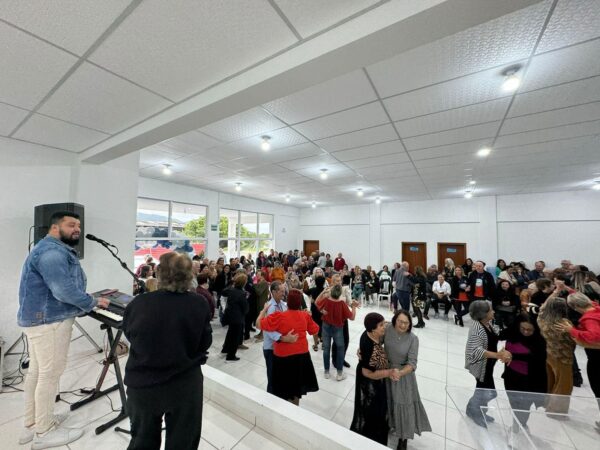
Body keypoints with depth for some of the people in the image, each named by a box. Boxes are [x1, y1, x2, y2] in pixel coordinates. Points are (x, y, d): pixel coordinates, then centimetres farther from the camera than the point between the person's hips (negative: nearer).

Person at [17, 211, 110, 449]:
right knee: (50, 374, 1)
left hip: (40, 318, 11)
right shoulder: (51, 251, -20)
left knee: (37, 371, 18)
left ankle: (32, 424, 32)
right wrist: (93, 302, -14)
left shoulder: (58, 250, 15)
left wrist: (89, 300, 8)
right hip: (49, 321, -11)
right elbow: (64, 290, -27)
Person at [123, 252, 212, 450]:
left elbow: (128, 334, 3)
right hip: (185, 384, -1)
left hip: (143, 383, 2)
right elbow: (205, 343, -6)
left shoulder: (138, 303, -18)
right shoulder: (200, 305, -20)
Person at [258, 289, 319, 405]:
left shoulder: (279, 316, -23)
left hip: (284, 356, -4)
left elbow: (259, 323, -17)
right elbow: (315, 330, 5)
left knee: (285, 387, 17)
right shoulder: (305, 315, -9)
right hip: (302, 355, 5)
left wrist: (264, 309, -4)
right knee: (297, 384, 26)